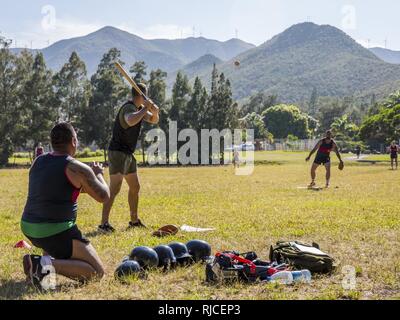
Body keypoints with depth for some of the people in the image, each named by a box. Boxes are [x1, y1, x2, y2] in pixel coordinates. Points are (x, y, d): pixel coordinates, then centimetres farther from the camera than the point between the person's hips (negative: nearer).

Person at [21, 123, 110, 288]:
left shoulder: (38, 162, 9)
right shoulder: (77, 168, -12)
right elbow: (104, 197, -3)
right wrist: (98, 174, 15)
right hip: (56, 232, -8)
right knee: (97, 272, -1)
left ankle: (46, 257, 17)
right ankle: (49, 265, -19)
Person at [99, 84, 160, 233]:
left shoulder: (140, 108, 11)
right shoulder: (129, 107, -18)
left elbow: (154, 120, 18)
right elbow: (131, 121, -40)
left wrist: (155, 112, -4)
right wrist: (146, 108, -29)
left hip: (128, 154, 10)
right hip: (118, 152, -10)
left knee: (135, 187, 17)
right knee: (115, 189, -15)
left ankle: (134, 221, 28)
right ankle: (104, 223, -15)